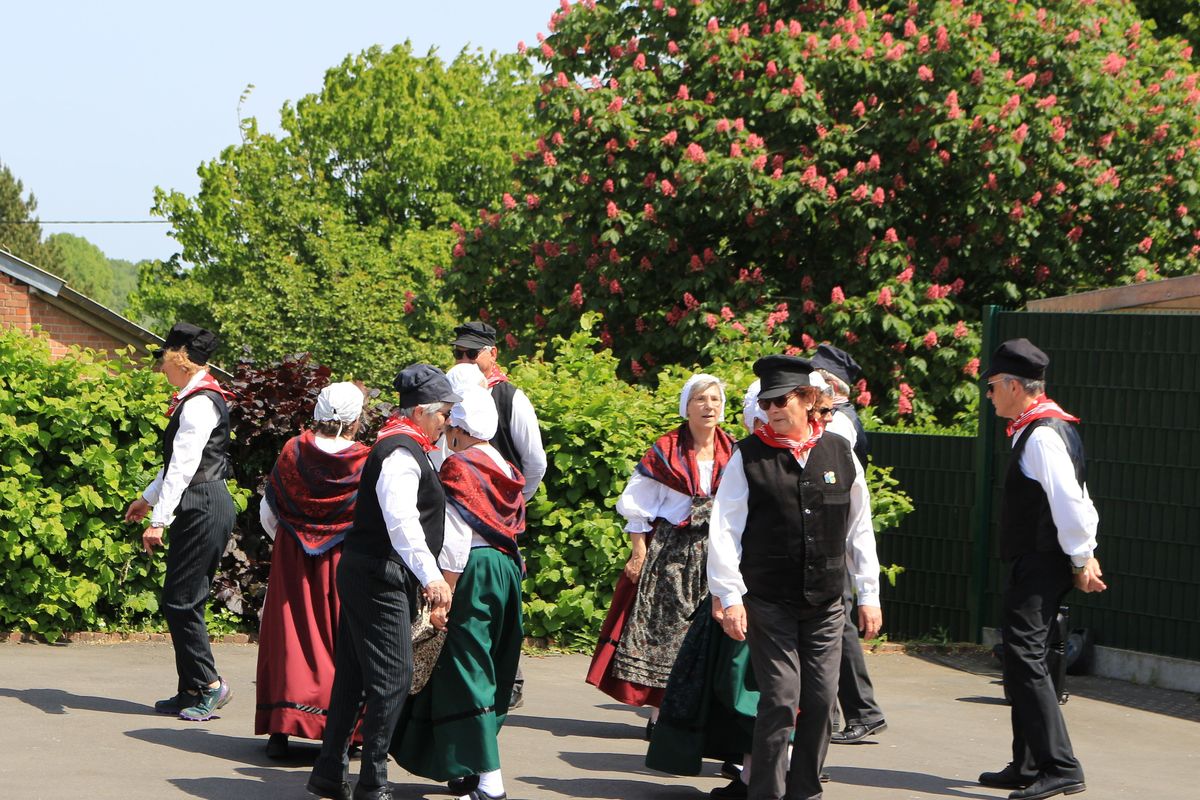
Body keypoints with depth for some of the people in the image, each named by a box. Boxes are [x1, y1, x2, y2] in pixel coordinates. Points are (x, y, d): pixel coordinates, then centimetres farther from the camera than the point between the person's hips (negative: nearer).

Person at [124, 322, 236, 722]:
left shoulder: (200, 403, -15)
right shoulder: (194, 400, 17)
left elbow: (184, 466, -19)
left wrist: (159, 520, -20)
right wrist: (148, 498, 34)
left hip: (203, 508, -10)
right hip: (198, 507, 10)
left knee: (181, 601, -8)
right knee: (181, 601, 10)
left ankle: (208, 684, -3)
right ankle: (191, 691, 14)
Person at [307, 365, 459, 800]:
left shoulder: (400, 447, 18)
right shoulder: (401, 452, -16)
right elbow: (402, 522, -29)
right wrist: (432, 577, -34)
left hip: (363, 574, 11)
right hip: (380, 579, -11)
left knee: (354, 676, 13)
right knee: (391, 679, -8)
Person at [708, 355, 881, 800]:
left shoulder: (840, 454, 6)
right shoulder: (748, 457, -2)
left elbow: (859, 529, 13)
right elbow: (724, 531, -3)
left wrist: (868, 595, 11)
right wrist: (729, 597, -9)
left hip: (826, 604, 3)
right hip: (768, 603, -3)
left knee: (820, 701, 4)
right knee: (780, 699, -8)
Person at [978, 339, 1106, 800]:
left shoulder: (1042, 436, -17)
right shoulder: (1045, 429, 15)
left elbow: (1070, 502, -21)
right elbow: (1076, 501, 18)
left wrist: (1081, 560, -14)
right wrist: (1084, 555, 13)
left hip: (1039, 568, -11)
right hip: (1035, 566, 11)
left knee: (1025, 661, -13)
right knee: (1022, 662, 16)